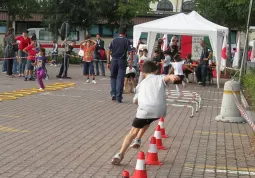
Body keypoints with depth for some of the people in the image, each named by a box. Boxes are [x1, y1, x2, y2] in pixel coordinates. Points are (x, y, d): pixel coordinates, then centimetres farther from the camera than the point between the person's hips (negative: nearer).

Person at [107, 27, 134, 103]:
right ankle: (118, 97, -1)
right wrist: (131, 63, -3)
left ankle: (113, 93, 7)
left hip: (114, 60, 2)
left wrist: (108, 62, 6)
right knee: (120, 79, 0)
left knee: (113, 77, 18)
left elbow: (109, 52, 2)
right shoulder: (127, 41, 0)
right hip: (122, 61, -2)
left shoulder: (114, 40, 7)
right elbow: (131, 52, -8)